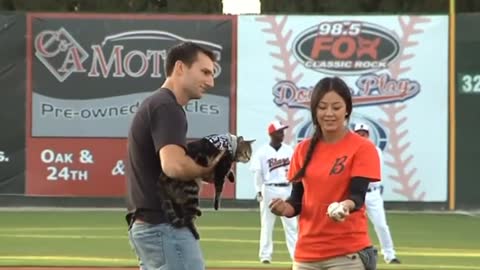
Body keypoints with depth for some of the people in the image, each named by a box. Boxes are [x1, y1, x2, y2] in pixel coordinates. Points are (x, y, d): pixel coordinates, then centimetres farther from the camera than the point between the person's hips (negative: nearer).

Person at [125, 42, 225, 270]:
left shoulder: (153, 104, 19)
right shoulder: (167, 107, -13)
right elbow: (174, 165, -29)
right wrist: (206, 170, -11)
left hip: (145, 225, 10)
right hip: (165, 227, -10)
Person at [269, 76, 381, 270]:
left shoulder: (362, 148, -5)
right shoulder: (303, 149, 10)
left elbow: (358, 195, -15)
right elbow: (298, 198, 11)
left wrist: (344, 206, -37)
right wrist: (286, 208, -12)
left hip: (347, 254, -5)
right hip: (307, 253, 5)